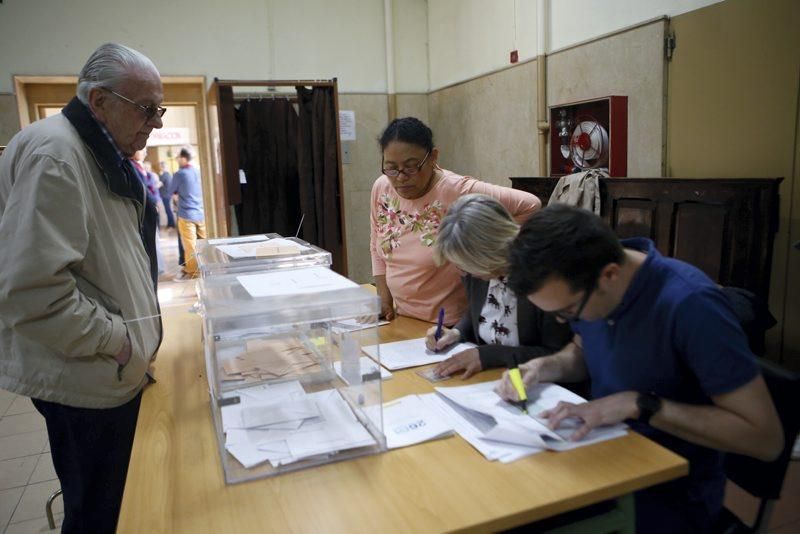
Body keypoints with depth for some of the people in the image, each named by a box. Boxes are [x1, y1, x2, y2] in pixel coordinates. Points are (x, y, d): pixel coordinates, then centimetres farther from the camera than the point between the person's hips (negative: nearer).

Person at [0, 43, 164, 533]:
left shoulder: (107, 155, 12)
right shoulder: (53, 154, -20)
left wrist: (135, 335, 13)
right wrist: (114, 338, -16)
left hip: (114, 370, 9)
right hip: (86, 378, -9)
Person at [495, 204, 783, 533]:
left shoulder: (690, 304, -27)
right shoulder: (581, 287, -7)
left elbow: (765, 437, -23)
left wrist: (638, 404, -29)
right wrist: (544, 367, -7)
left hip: (671, 487, -6)